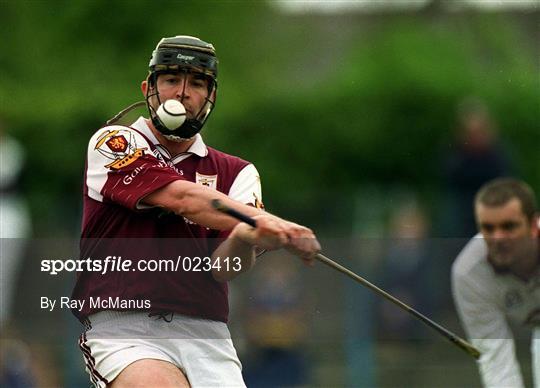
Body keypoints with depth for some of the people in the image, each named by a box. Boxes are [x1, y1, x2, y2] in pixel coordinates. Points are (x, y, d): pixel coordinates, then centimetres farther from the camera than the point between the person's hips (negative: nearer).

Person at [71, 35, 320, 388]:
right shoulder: (113, 144, 6)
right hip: (124, 329, -4)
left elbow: (223, 268, 0)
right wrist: (268, 222, -26)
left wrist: (244, 240, -25)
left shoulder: (236, 173, 16)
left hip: (204, 335, 4)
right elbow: (181, 198, -13)